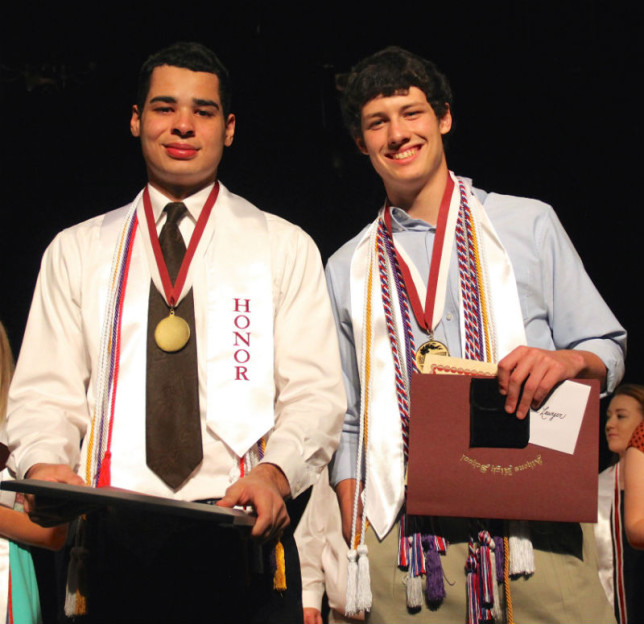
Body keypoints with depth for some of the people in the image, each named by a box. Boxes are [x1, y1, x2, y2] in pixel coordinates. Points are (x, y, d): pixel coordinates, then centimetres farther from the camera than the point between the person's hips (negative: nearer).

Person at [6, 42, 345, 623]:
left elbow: (314, 394, 1)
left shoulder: (286, 247, 8)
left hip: (243, 534, -1)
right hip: (113, 540, 1)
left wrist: (274, 473, -18)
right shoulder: (76, 251, 13)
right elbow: (47, 392, 9)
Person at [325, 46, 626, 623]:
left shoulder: (530, 224, 11)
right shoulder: (347, 268, 15)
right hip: (402, 534, 1)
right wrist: (352, 543, 7)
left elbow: (608, 351, 11)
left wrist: (567, 361, -13)